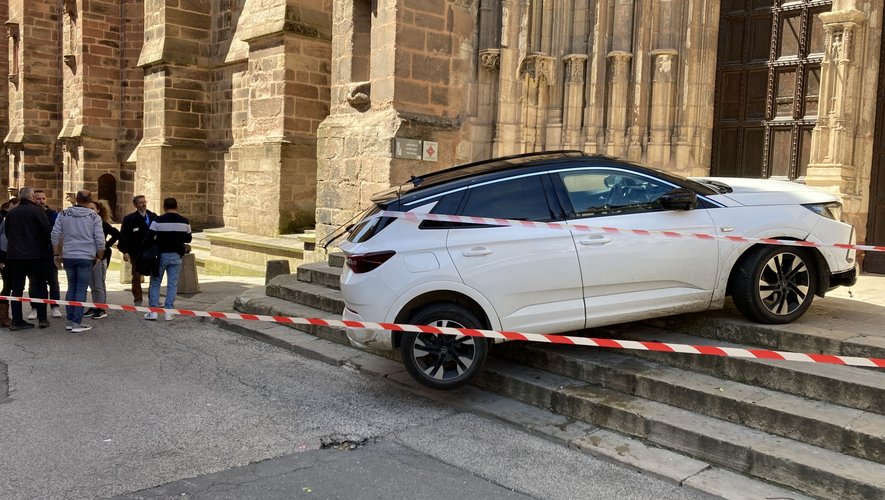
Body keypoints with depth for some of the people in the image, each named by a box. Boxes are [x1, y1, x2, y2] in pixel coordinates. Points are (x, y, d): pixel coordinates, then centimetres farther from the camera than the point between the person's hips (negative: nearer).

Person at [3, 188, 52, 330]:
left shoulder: (10, 213, 7)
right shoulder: (37, 211, -9)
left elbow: (7, 233, 15)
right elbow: (47, 231, -13)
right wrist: (46, 245, 4)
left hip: (14, 255, 4)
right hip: (36, 255, -4)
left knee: (16, 288, 7)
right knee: (39, 286, 6)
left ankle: (17, 321, 6)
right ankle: (42, 318, 4)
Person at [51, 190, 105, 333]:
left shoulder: (64, 214, 4)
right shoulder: (94, 217, -4)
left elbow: (55, 235, 3)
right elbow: (100, 239, -7)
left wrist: (57, 254, 12)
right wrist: (99, 257, 6)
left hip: (68, 257, 3)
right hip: (86, 257, -3)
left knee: (71, 288, 15)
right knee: (81, 290, 0)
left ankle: (70, 321, 17)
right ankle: (77, 323, -1)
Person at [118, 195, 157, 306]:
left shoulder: (153, 217, 6)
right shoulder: (129, 219, -4)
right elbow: (123, 236, -6)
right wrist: (125, 251, -13)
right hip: (136, 254, -3)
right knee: (136, 277, 5)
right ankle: (137, 300, 13)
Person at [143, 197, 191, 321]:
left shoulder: (158, 221, -7)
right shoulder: (184, 222, 0)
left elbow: (149, 238, -10)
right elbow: (188, 239, 11)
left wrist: (146, 249, 4)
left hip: (161, 255, -1)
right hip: (176, 256, 1)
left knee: (155, 283, 10)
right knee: (172, 284, 6)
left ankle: (153, 311, 7)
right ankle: (168, 311, 3)